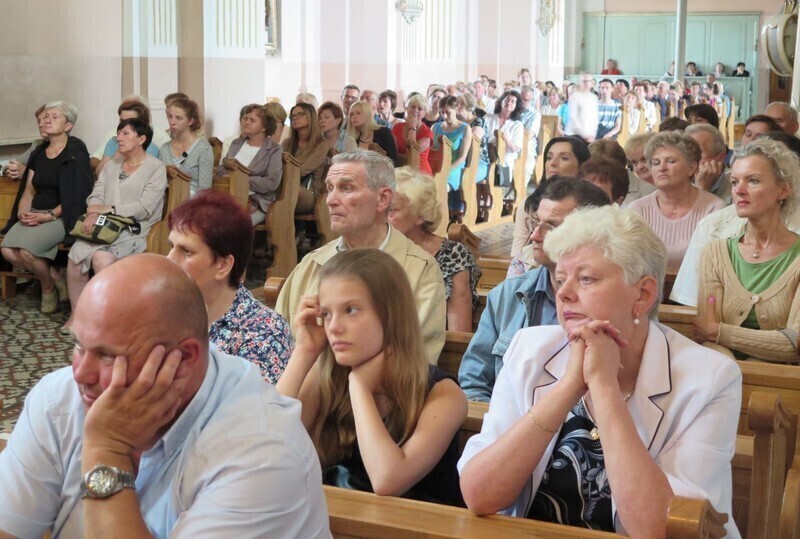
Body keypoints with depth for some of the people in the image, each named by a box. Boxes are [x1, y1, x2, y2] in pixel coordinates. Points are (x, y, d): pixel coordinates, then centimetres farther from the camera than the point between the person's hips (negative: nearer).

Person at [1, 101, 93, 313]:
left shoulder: (76, 152, -5)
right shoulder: (39, 152, 15)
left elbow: (78, 195, -12)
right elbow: (29, 190, 15)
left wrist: (50, 216, -18)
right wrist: (23, 212, -5)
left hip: (62, 216, -6)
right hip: (35, 215, 7)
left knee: (27, 249, -28)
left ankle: (48, 287, 3)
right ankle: (54, 274, 4)